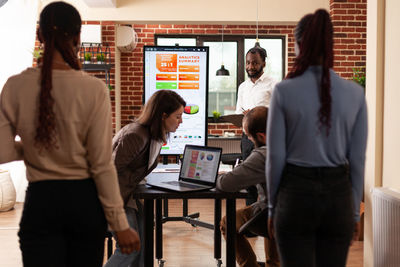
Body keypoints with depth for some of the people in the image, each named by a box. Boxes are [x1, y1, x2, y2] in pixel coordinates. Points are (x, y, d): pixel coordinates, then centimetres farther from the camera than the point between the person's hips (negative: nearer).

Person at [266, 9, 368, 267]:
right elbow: (358, 159, 1)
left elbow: (276, 156, -7)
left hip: (297, 192, -2)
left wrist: (272, 206, 5)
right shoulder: (355, 92, -2)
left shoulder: (284, 91, -10)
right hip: (338, 194, 3)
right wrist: (355, 211, 11)